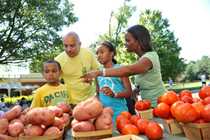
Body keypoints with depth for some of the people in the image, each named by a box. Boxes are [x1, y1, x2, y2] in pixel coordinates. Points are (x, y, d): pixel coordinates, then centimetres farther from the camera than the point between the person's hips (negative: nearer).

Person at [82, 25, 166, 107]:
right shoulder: (141, 59, 7)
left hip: (159, 104, -7)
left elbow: (128, 70, -39)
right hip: (149, 105, 8)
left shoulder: (150, 56, -21)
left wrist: (98, 72, -45)